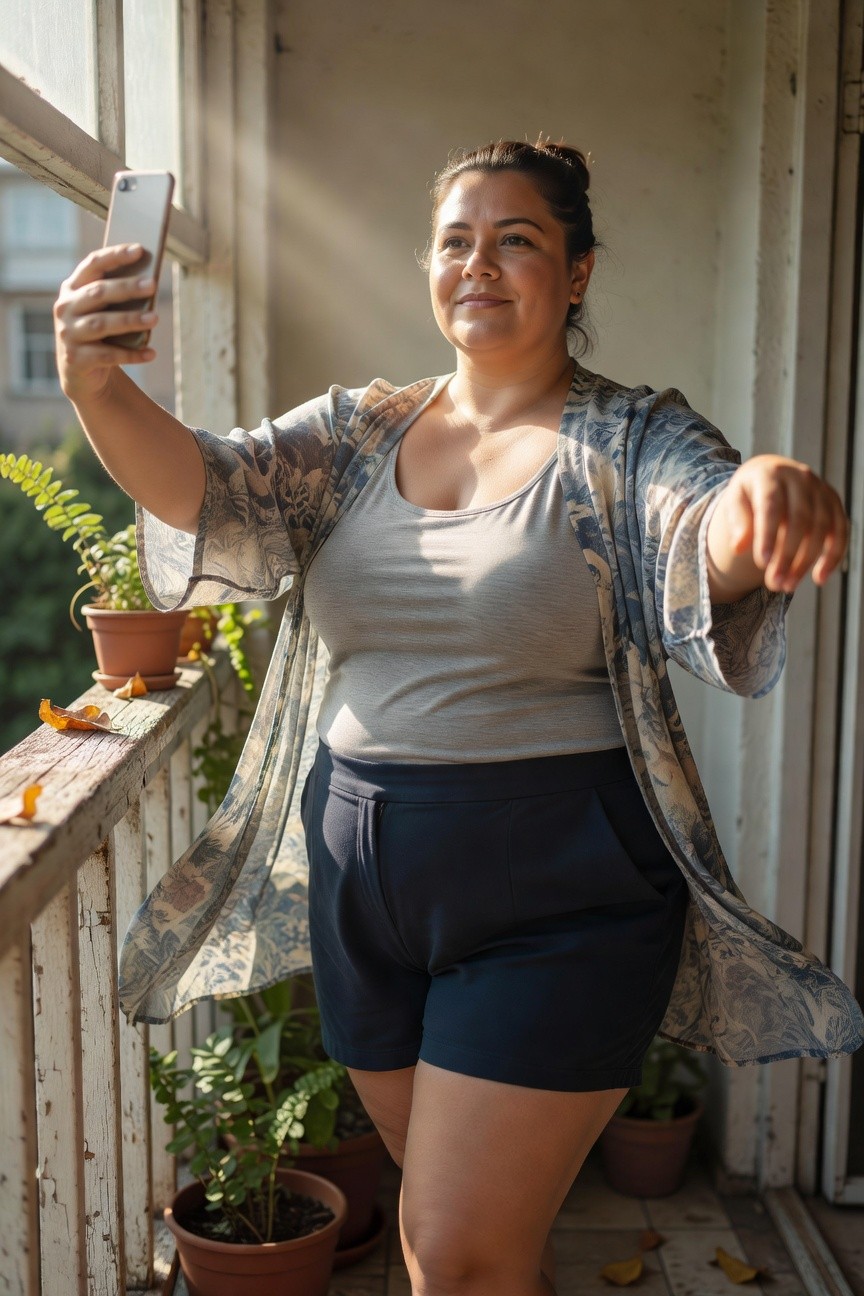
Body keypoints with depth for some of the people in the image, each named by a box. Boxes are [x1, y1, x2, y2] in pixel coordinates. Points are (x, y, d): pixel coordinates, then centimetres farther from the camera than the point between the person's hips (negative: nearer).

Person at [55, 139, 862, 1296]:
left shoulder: (631, 441, -4)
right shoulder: (359, 431, 7)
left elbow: (703, 540, -24)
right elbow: (216, 486, -8)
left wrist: (764, 508, -48)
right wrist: (98, 390, -28)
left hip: (555, 897, -4)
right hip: (364, 883, 5)